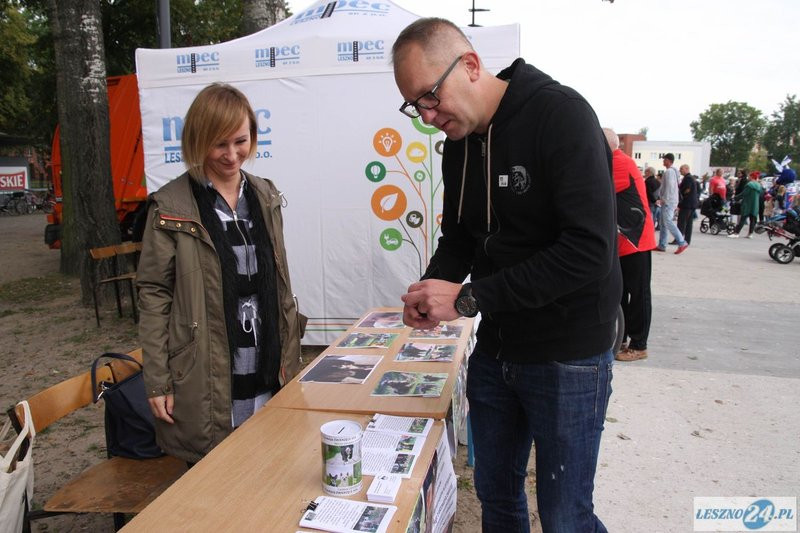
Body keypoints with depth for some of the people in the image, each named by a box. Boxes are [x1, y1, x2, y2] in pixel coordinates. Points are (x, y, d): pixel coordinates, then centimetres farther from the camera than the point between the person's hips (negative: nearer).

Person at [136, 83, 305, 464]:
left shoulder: (265, 197, 8)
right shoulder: (171, 208, -8)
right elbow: (153, 295, -6)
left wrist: (289, 356, 10)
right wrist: (157, 382, -8)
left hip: (266, 377, 4)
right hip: (206, 383, -4)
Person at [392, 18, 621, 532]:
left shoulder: (560, 114, -18)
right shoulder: (459, 143, 4)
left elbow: (590, 249, -26)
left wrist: (468, 298, -24)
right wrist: (433, 290, -8)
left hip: (567, 356, -6)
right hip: (495, 350, 7)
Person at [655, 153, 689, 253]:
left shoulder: (669, 171, -12)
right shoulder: (673, 171, 19)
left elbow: (669, 186, -21)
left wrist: (664, 199, -19)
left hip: (668, 201, -10)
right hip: (667, 201, 10)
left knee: (667, 222, -14)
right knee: (662, 223, 9)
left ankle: (682, 243, -16)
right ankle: (662, 245, 10)